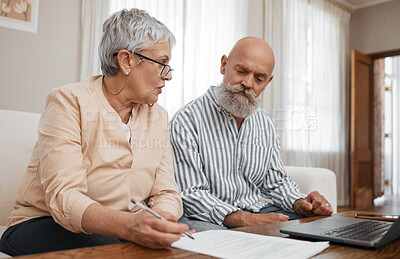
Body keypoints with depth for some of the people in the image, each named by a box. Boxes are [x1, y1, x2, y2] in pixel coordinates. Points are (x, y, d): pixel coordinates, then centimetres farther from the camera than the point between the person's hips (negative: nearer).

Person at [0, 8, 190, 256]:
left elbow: (166, 192, 0)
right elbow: (63, 197, -23)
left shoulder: (158, 117, 5)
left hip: (121, 230, 4)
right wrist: (129, 225, -41)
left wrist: (158, 223, -24)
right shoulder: (69, 102, -12)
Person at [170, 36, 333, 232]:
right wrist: (243, 219, -30)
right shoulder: (187, 120, -11)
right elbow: (191, 194, -17)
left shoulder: (266, 125, 12)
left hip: (258, 211, 6)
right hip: (207, 217, -5)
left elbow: (276, 182, 17)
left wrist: (300, 204, -5)